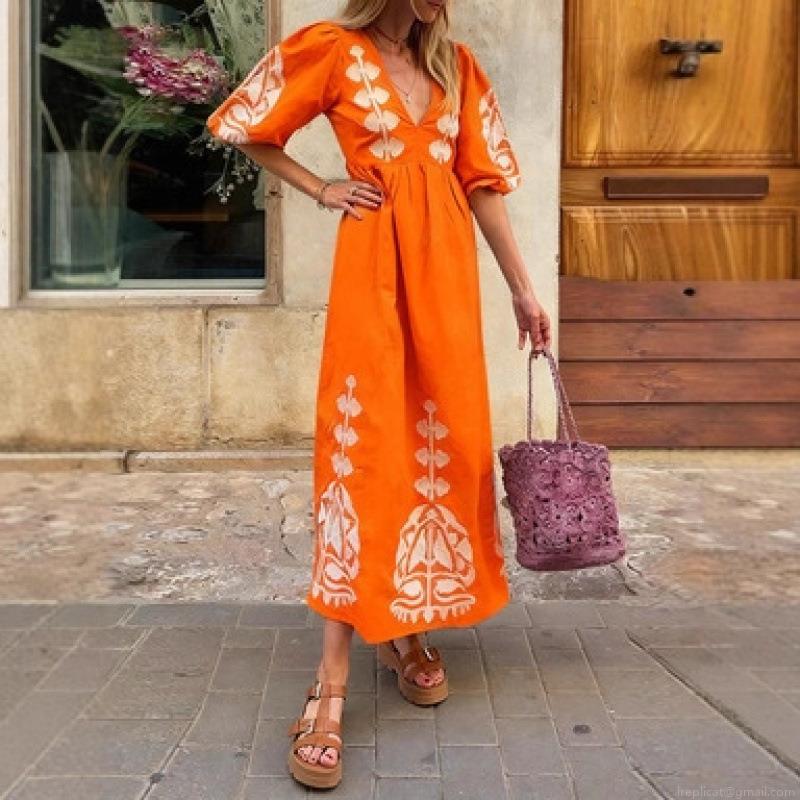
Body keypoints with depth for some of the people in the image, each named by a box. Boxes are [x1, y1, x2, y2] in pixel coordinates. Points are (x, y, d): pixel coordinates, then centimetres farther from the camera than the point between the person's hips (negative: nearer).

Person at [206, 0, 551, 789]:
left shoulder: (456, 64, 15)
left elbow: (482, 181, 14)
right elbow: (250, 130, 11)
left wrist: (521, 289, 12)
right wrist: (321, 190, 3)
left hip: (446, 262, 5)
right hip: (374, 262, -5)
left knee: (445, 438, 3)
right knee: (364, 443, -10)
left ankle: (409, 629, 21)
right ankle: (330, 683, -5)